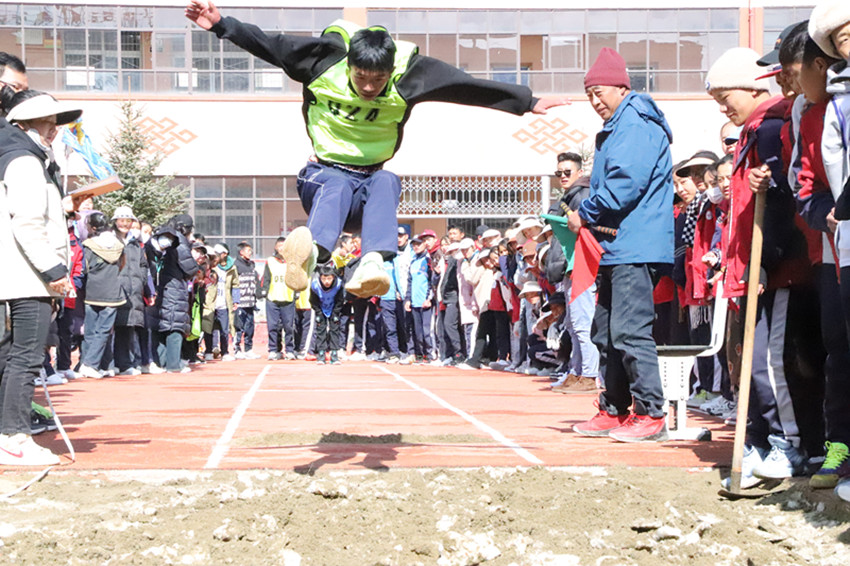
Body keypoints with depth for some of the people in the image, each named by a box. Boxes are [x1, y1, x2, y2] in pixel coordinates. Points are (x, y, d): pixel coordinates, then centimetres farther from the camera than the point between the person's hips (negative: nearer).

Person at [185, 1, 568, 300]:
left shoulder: (408, 75, -7)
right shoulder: (324, 59, -9)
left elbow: (470, 88, -7)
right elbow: (266, 45, -5)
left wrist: (526, 103, -8)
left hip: (371, 181, 2)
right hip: (324, 174, -2)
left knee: (387, 182, -33)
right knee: (336, 188, -37)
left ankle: (372, 265, -59)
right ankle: (309, 254, -70)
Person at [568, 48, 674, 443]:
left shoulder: (636, 124, -10)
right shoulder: (615, 129, 22)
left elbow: (625, 184, -20)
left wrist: (585, 214, -9)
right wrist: (588, 218, 9)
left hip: (636, 247, -11)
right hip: (616, 247, 11)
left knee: (629, 330, -13)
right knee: (605, 332, 13)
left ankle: (651, 414, -8)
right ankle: (613, 411, 21)